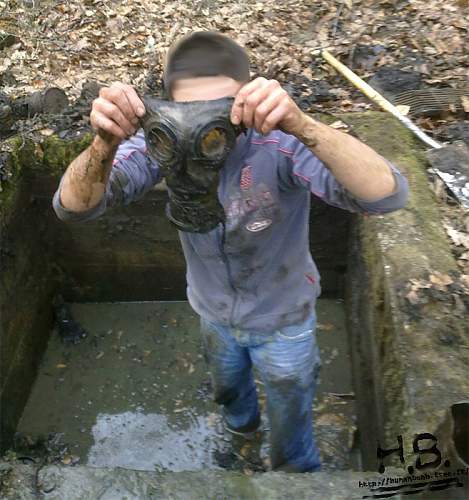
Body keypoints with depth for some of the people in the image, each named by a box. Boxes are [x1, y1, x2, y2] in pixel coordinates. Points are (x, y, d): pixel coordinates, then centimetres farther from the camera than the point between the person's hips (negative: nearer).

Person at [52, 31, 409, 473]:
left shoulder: (279, 141, -35)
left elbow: (387, 195, -45)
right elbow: (73, 207, -28)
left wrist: (300, 125, -60)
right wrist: (105, 144, -49)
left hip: (282, 318, -3)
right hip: (213, 312, 4)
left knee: (292, 448, 21)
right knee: (228, 390, 37)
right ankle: (241, 418, 71)